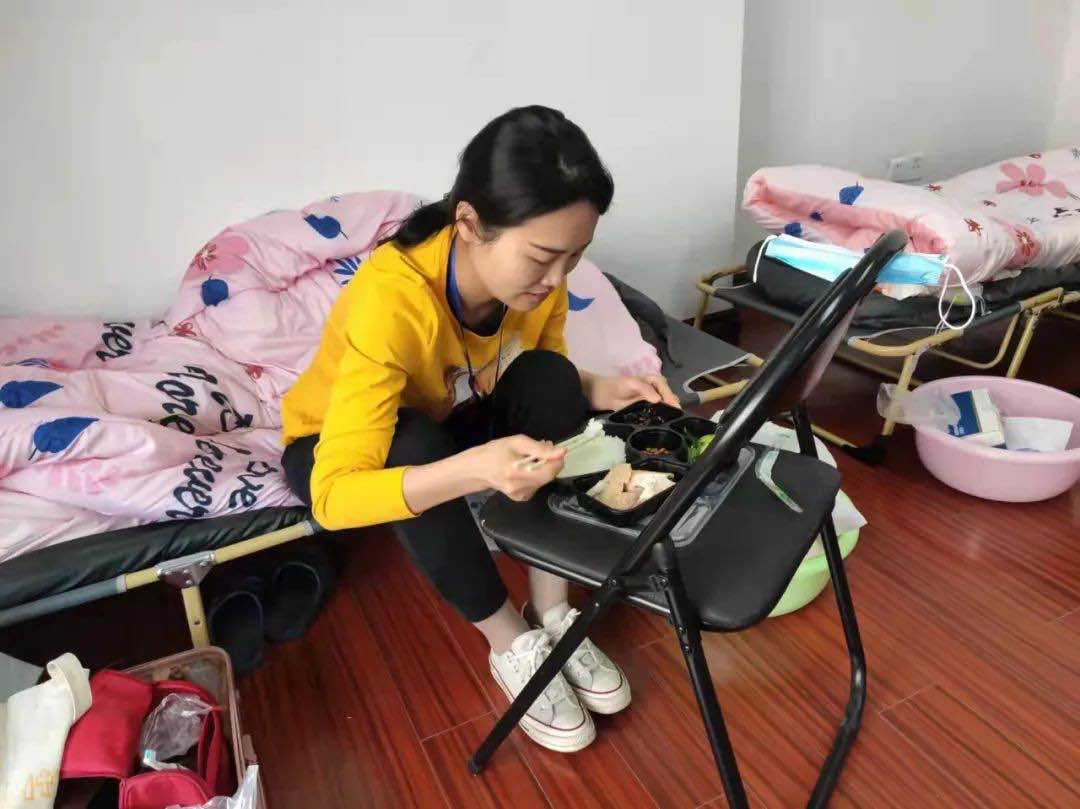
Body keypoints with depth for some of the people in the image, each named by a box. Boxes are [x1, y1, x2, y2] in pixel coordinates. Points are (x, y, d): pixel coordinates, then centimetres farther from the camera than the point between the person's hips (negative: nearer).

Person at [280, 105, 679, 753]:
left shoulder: (537, 278, -21)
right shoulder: (391, 301, -39)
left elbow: (547, 383, -2)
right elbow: (335, 493, -41)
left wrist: (600, 391, -25)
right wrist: (475, 469, -57)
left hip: (453, 424, 4)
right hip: (334, 447, -4)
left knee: (549, 379, -24)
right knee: (414, 444, -38)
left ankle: (552, 613, -15)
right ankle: (513, 644, -16)